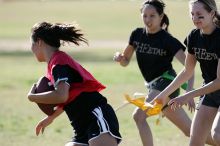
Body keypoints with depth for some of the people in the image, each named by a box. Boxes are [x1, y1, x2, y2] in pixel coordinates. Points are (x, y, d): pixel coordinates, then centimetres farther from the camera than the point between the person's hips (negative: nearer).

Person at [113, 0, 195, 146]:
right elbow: (126, 62, 13)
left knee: (139, 115, -24)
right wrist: (120, 57, -11)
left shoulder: (168, 40, -14)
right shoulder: (137, 34, 4)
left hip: (166, 82, -7)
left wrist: (189, 93, -32)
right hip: (154, 86, 7)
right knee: (190, 131, 12)